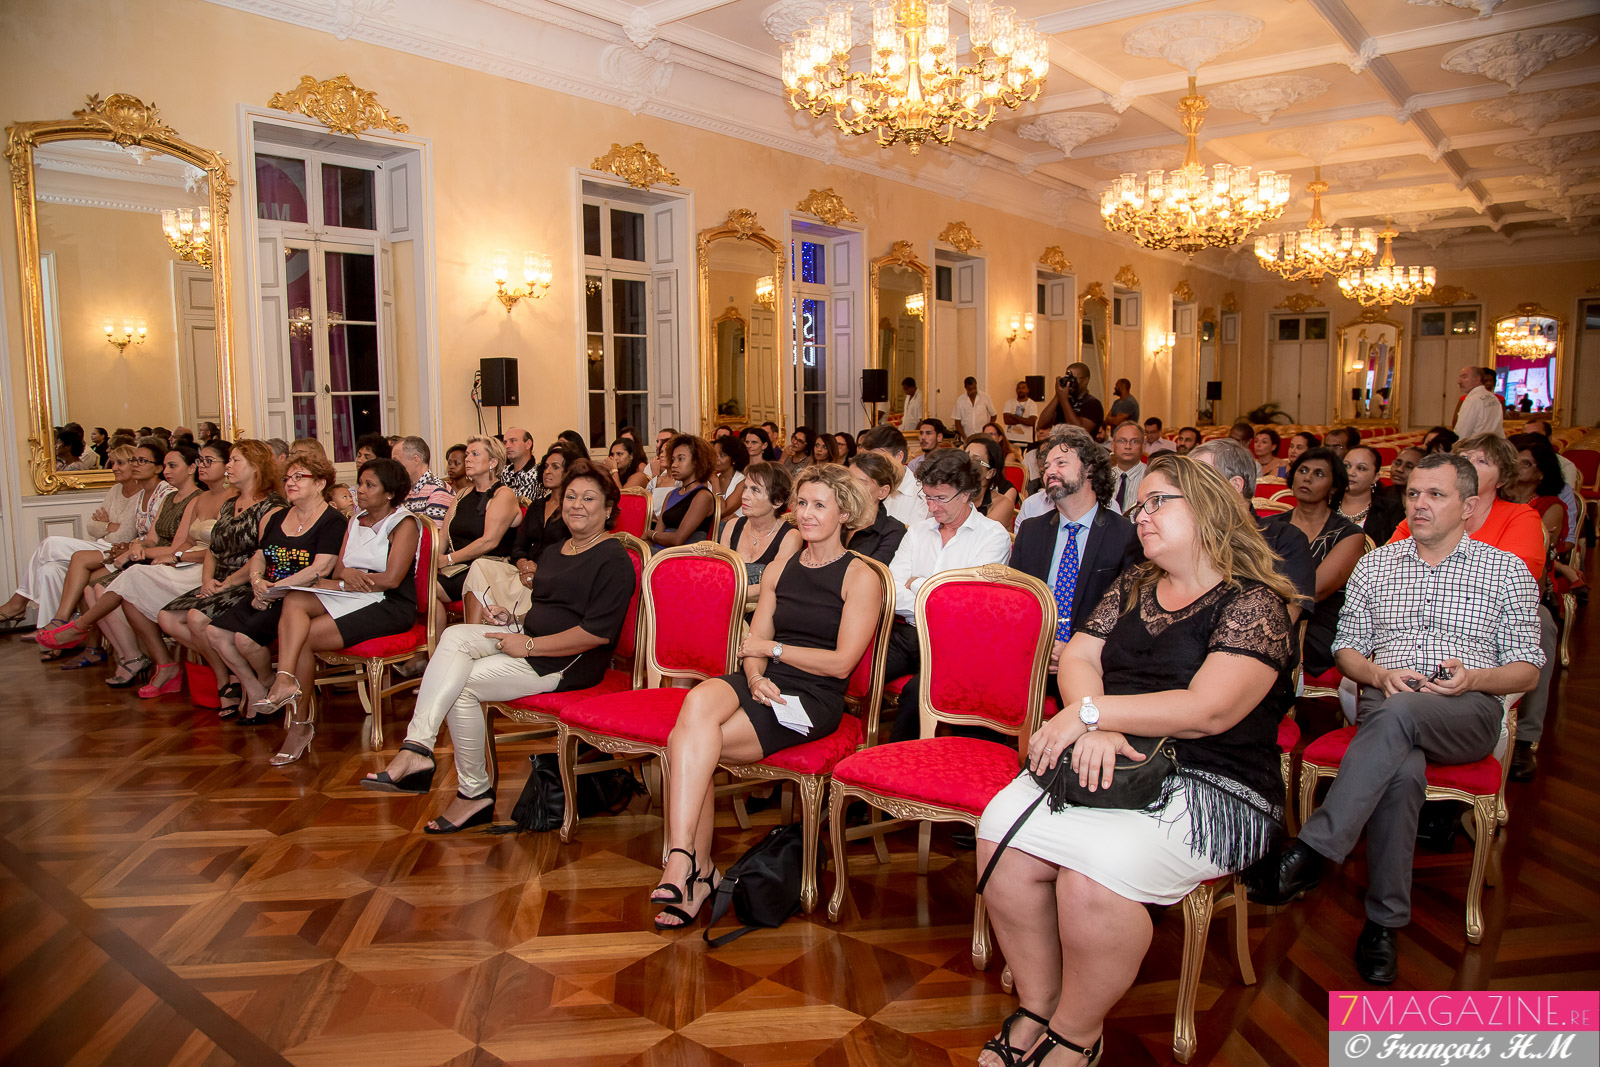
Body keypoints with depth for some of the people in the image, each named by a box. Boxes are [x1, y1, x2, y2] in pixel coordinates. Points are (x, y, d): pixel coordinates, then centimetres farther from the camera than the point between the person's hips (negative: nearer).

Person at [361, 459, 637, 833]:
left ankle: (475, 793, -5)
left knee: (460, 683, -17)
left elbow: (599, 633, -20)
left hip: (569, 662, -9)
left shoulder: (613, 560, -10)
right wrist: (512, 618, 7)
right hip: (530, 638, 9)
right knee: (454, 636, -16)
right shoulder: (553, 551, 20)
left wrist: (530, 646, -17)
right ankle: (417, 748, -28)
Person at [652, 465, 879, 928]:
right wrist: (756, 677, -9)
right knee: (699, 702, -31)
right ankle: (692, 867, -26)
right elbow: (753, 644, 13)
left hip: (813, 700, -5)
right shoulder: (779, 569, 18)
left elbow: (840, 663, -8)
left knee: (685, 742, -25)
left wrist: (773, 648, -5)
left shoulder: (860, 578, -1)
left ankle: (686, 861, -12)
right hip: (762, 685, 5)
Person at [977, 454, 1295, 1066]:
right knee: (1001, 833, -20)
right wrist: (1093, 727, -14)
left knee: (1094, 869, -31)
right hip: (1108, 761, 6)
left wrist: (1088, 713, -17)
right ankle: (1036, 1007, 0)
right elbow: (1077, 658, 7)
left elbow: (1208, 709, -17)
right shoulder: (1133, 587, 16)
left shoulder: (1253, 603, -5)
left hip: (1210, 786, -6)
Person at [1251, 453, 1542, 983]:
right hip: (1386, 701, 2)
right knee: (1402, 768, -36)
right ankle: (1384, 921, -27)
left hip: (1469, 714, -1)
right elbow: (1346, 648, 16)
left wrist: (1474, 678, -12)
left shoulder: (1507, 571, 13)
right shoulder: (1374, 566, 18)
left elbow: (1527, 670, 10)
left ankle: (1309, 853, -40)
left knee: (1399, 714, -39)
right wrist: (1380, 675, -6)